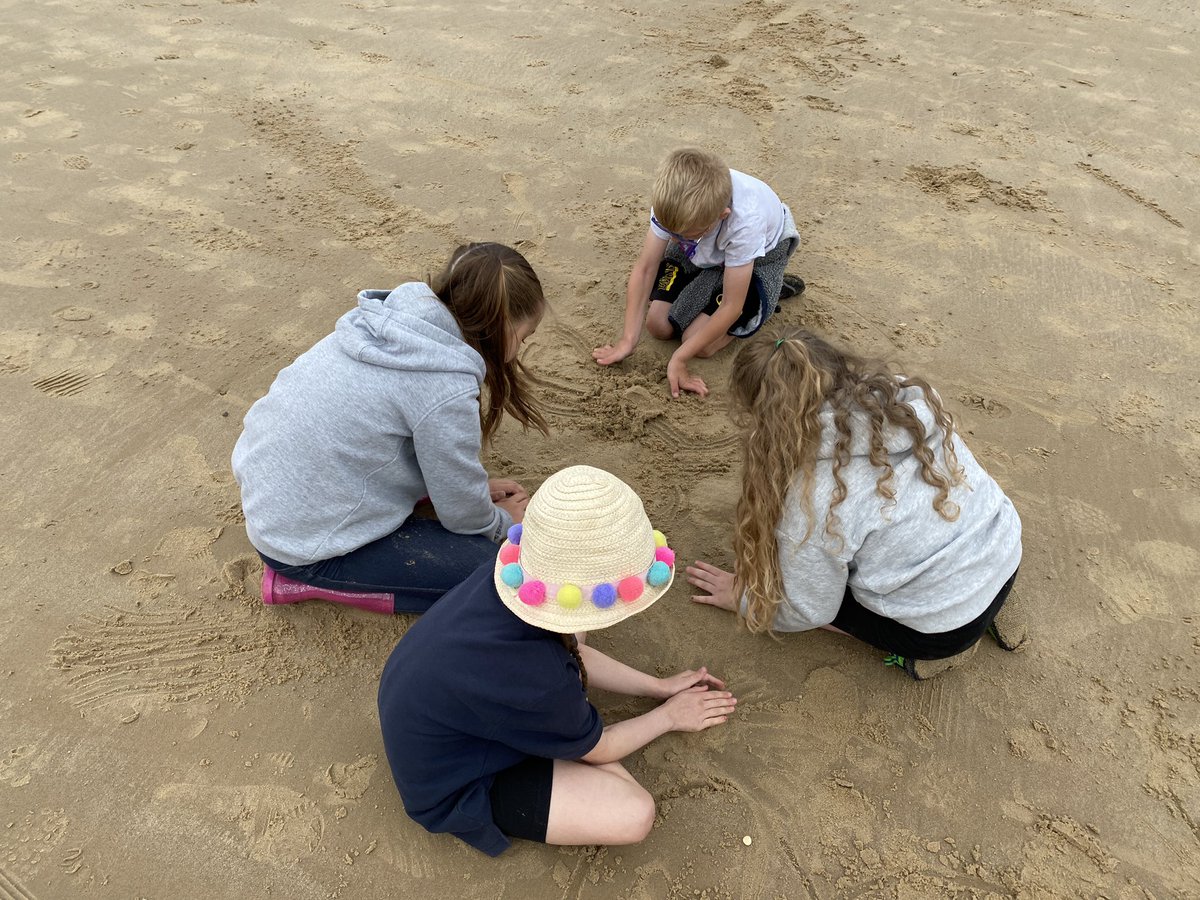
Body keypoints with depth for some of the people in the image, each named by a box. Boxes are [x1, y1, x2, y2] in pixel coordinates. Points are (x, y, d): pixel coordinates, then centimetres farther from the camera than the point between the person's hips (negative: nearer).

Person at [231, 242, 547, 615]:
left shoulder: (394, 318, -3)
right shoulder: (446, 386, -27)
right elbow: (462, 512, -12)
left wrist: (474, 487, 15)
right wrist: (502, 520, 8)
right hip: (303, 543, -8)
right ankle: (314, 581, -2)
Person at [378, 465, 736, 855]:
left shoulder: (511, 577, -19)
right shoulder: (537, 680, -38)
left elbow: (574, 655, 3)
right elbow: (597, 749, -14)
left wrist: (660, 686, 10)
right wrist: (669, 716, 3)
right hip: (452, 789, -7)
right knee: (634, 813, -16)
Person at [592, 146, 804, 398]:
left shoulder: (745, 221, -43)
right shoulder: (671, 201, -34)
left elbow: (731, 306, -34)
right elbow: (645, 269, -25)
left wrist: (679, 359, -32)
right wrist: (627, 341, -27)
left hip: (758, 254, -4)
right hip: (703, 252, 4)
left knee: (699, 344, -15)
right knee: (658, 326, -7)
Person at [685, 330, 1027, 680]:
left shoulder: (815, 496, -27)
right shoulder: (908, 399, -9)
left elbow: (808, 611, -12)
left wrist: (743, 596, 6)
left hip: (948, 626, -6)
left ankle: (935, 646, 6)